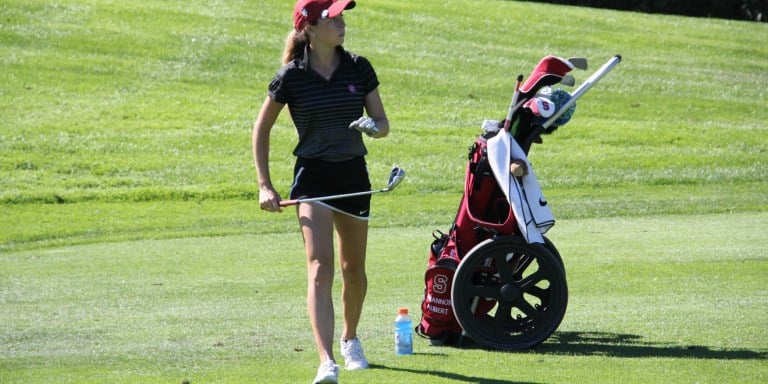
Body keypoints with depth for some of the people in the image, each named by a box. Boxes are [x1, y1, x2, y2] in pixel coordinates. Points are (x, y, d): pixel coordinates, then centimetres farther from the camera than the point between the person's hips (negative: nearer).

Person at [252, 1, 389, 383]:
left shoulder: (358, 68, -1)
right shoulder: (291, 76, -8)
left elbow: (383, 123, 4)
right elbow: (262, 128, 3)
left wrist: (373, 127, -21)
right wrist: (264, 186, -2)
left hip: (354, 174, 3)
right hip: (312, 175, -3)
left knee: (353, 268, 15)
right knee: (320, 266, -18)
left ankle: (350, 338, 43)